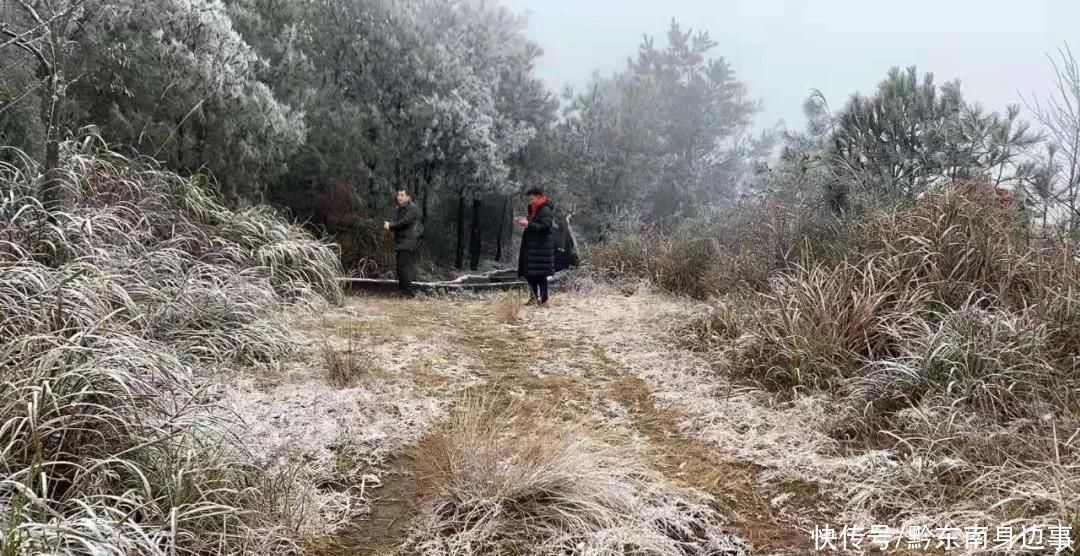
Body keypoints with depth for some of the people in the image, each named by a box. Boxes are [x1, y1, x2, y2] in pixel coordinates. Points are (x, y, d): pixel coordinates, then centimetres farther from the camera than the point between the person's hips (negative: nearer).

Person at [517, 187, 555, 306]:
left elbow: (545, 227, -22)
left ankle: (543, 300, -2)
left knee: (540, 275, -7)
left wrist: (528, 224, -21)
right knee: (529, 274, 11)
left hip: (541, 248, -9)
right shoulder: (534, 210, 17)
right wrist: (525, 222, 9)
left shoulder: (545, 210, -12)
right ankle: (534, 298, 21)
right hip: (532, 248, 9)